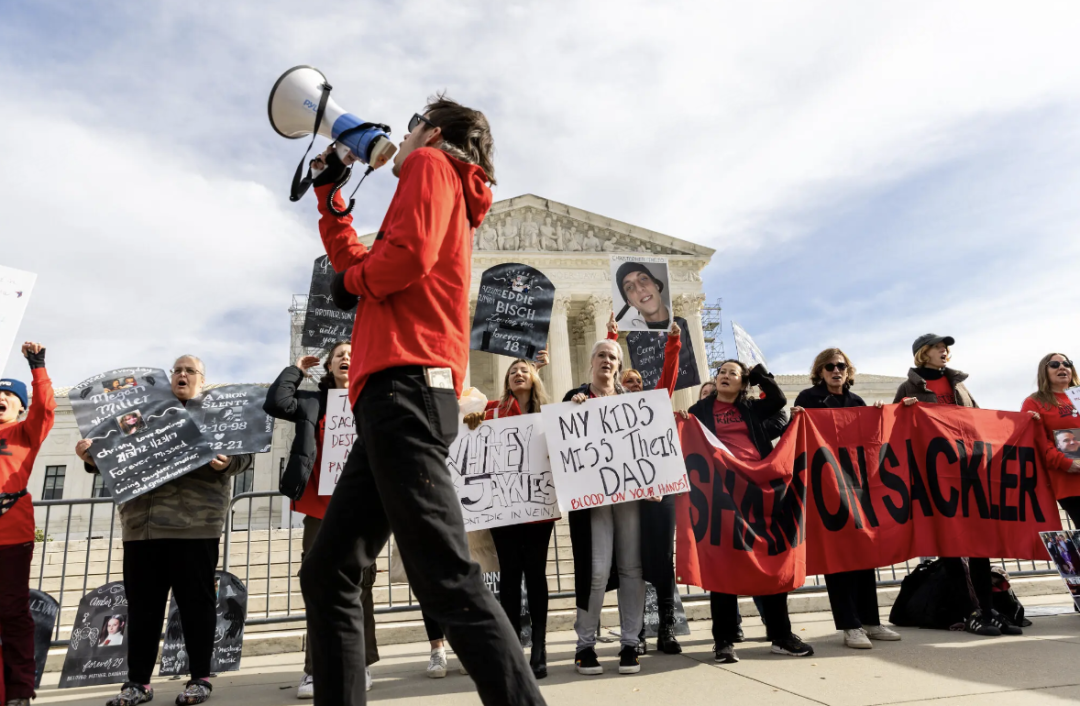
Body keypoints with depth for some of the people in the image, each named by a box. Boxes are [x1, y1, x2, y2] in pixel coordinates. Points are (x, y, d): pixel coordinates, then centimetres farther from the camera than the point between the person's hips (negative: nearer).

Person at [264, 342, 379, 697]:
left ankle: (361, 665, 14)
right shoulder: (313, 402, 11)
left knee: (359, 587, 5)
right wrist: (296, 370, 7)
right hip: (320, 507, 1)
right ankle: (316, 669, 10)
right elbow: (276, 403, -4)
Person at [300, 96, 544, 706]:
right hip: (393, 402, 10)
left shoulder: (431, 165, 8)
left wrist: (353, 282, 7)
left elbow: (408, 253, -13)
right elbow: (358, 262, 40)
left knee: (447, 579, -18)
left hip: (403, 387, -10)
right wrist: (328, 193, 43)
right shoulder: (454, 208, 33)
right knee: (327, 578, 10)